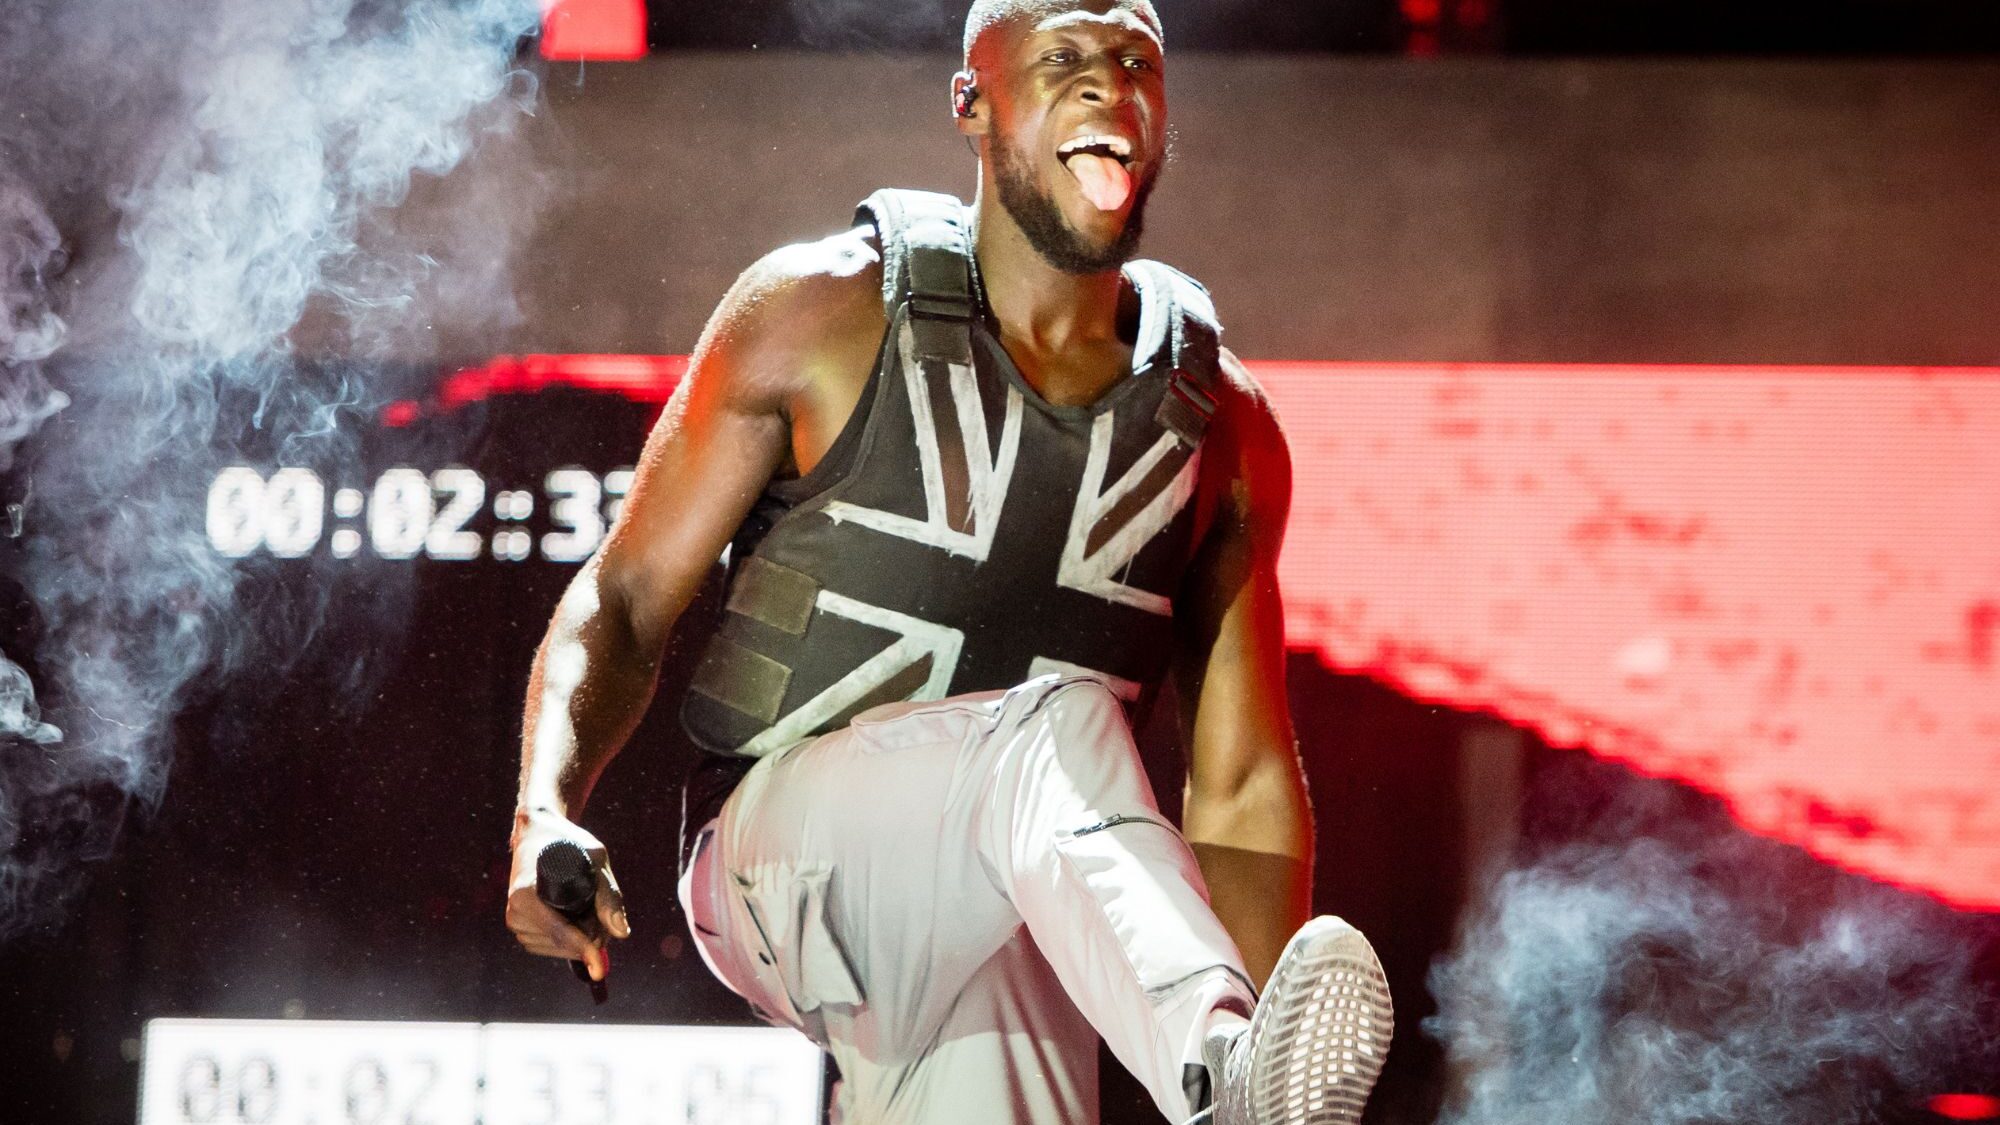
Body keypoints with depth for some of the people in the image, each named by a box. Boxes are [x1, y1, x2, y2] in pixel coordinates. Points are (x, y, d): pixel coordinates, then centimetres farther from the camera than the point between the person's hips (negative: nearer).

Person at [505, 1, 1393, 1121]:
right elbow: (629, 599, 1)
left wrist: (1271, 1016, -5)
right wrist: (546, 813, -17)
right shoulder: (818, 316, 0)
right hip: (785, 852, -3)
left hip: (1000, 920, 3)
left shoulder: (1222, 424, 7)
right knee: (1058, 722, -33)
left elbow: (1241, 788, 7)